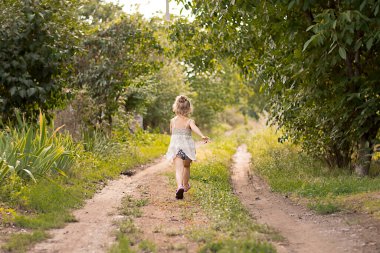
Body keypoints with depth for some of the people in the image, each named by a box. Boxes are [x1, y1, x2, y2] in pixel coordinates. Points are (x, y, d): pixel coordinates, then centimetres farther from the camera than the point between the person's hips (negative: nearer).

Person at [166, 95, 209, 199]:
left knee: (178, 168, -13)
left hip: (175, 147, 0)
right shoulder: (189, 121, -4)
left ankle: (180, 186, -38)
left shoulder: (172, 121, 5)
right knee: (186, 166, 25)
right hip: (187, 147, 0)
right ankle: (185, 185, 44)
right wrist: (202, 136, -40)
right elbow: (195, 128, -24)